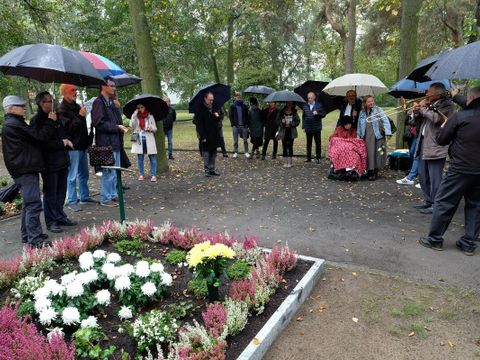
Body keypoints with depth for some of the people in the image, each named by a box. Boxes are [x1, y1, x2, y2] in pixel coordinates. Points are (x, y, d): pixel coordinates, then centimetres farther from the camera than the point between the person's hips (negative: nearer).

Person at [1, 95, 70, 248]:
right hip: (25, 170, -11)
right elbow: (40, 136, -17)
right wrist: (51, 121, -2)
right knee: (34, 204, -12)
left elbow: (34, 139, 16)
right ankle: (35, 239, -11)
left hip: (25, 169, 11)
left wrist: (61, 141, 6)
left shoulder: (14, 124, 19)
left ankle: (27, 235, 25)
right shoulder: (13, 125, -14)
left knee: (28, 203, 16)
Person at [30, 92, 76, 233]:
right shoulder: (36, 121, -10)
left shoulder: (56, 117, 13)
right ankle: (51, 221, 11)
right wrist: (62, 143, -12)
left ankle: (60, 217, 26)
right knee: (50, 194, 0)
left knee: (61, 192, 13)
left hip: (62, 161, 7)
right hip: (49, 163, -7)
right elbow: (43, 143, -18)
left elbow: (64, 134, 26)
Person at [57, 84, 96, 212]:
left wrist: (88, 139, 15)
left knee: (84, 175, 15)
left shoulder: (77, 106, 15)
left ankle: (85, 197, 26)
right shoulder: (62, 109, -9)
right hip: (72, 147, -8)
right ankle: (72, 202, 3)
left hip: (82, 146, 8)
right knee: (72, 176, -4)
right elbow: (67, 127, -19)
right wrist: (80, 116, -19)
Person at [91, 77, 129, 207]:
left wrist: (121, 128, 10)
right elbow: (98, 123, -18)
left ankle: (113, 194, 25)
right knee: (108, 172, -5)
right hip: (106, 143, -9)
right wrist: (116, 127, -16)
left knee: (115, 171, 14)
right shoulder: (98, 102, -10)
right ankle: (105, 198, 6)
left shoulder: (111, 103, 18)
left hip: (115, 142, 9)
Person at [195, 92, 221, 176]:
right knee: (206, 153, 1)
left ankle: (212, 169, 19)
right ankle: (207, 170, 10)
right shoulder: (200, 109, -11)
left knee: (213, 153, 11)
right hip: (206, 136, -6)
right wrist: (202, 137, -21)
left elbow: (218, 120, 22)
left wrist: (218, 116, -3)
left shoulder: (213, 107, 10)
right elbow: (199, 124, -16)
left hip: (214, 135, 7)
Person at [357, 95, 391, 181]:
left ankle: (375, 172, 10)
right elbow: (359, 125, 19)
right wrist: (358, 134, 13)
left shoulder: (378, 110, 0)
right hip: (366, 137, 3)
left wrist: (388, 133, -15)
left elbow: (385, 121, -6)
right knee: (368, 154, 2)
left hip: (377, 136, -3)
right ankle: (369, 171, 13)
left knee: (376, 154, -1)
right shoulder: (362, 113, 12)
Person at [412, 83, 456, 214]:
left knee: (435, 178, -7)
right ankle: (428, 201, 27)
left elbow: (437, 118, -23)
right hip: (424, 146, 9)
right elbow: (421, 120, 21)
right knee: (423, 177, 15)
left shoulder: (448, 104, -6)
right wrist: (417, 111, 1)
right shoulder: (430, 104, 16)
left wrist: (422, 108, -11)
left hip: (436, 148, -9)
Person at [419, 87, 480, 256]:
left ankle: (434, 239, 10)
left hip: (460, 168, -5)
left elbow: (441, 140, -5)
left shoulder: (459, 117, -10)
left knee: (443, 202, 4)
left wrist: (443, 127, 15)